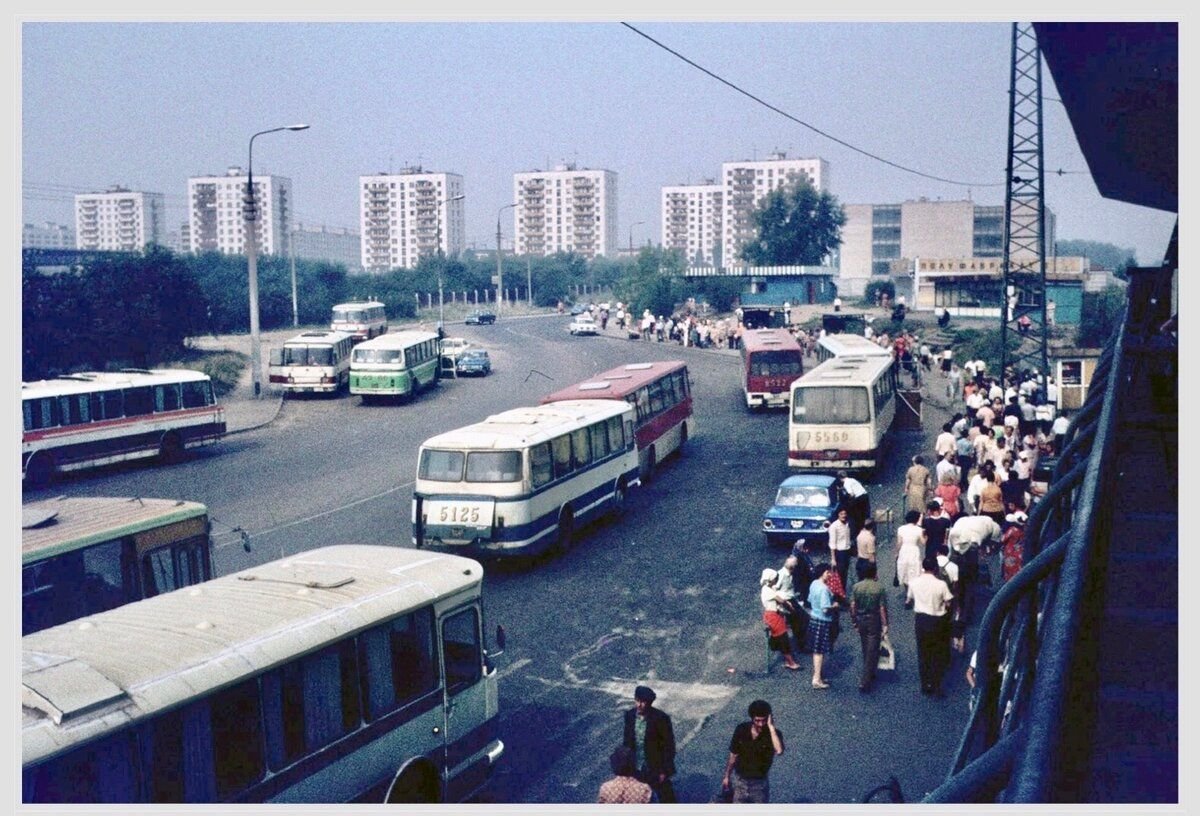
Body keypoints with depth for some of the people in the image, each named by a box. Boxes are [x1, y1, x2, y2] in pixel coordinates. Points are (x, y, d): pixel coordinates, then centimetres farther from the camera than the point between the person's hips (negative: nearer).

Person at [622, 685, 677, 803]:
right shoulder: (630, 715, -5)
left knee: (666, 800, 9)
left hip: (656, 770, -5)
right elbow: (627, 741, 6)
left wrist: (664, 770, -14)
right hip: (636, 770, 5)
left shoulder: (661, 718, -20)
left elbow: (669, 746, -14)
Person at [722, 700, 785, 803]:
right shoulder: (741, 730, -12)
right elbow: (733, 755, 2)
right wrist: (727, 776, 10)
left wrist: (771, 727, -40)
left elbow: (779, 751, -42)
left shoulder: (773, 733, -19)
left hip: (760, 783, -1)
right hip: (739, 779, 1)